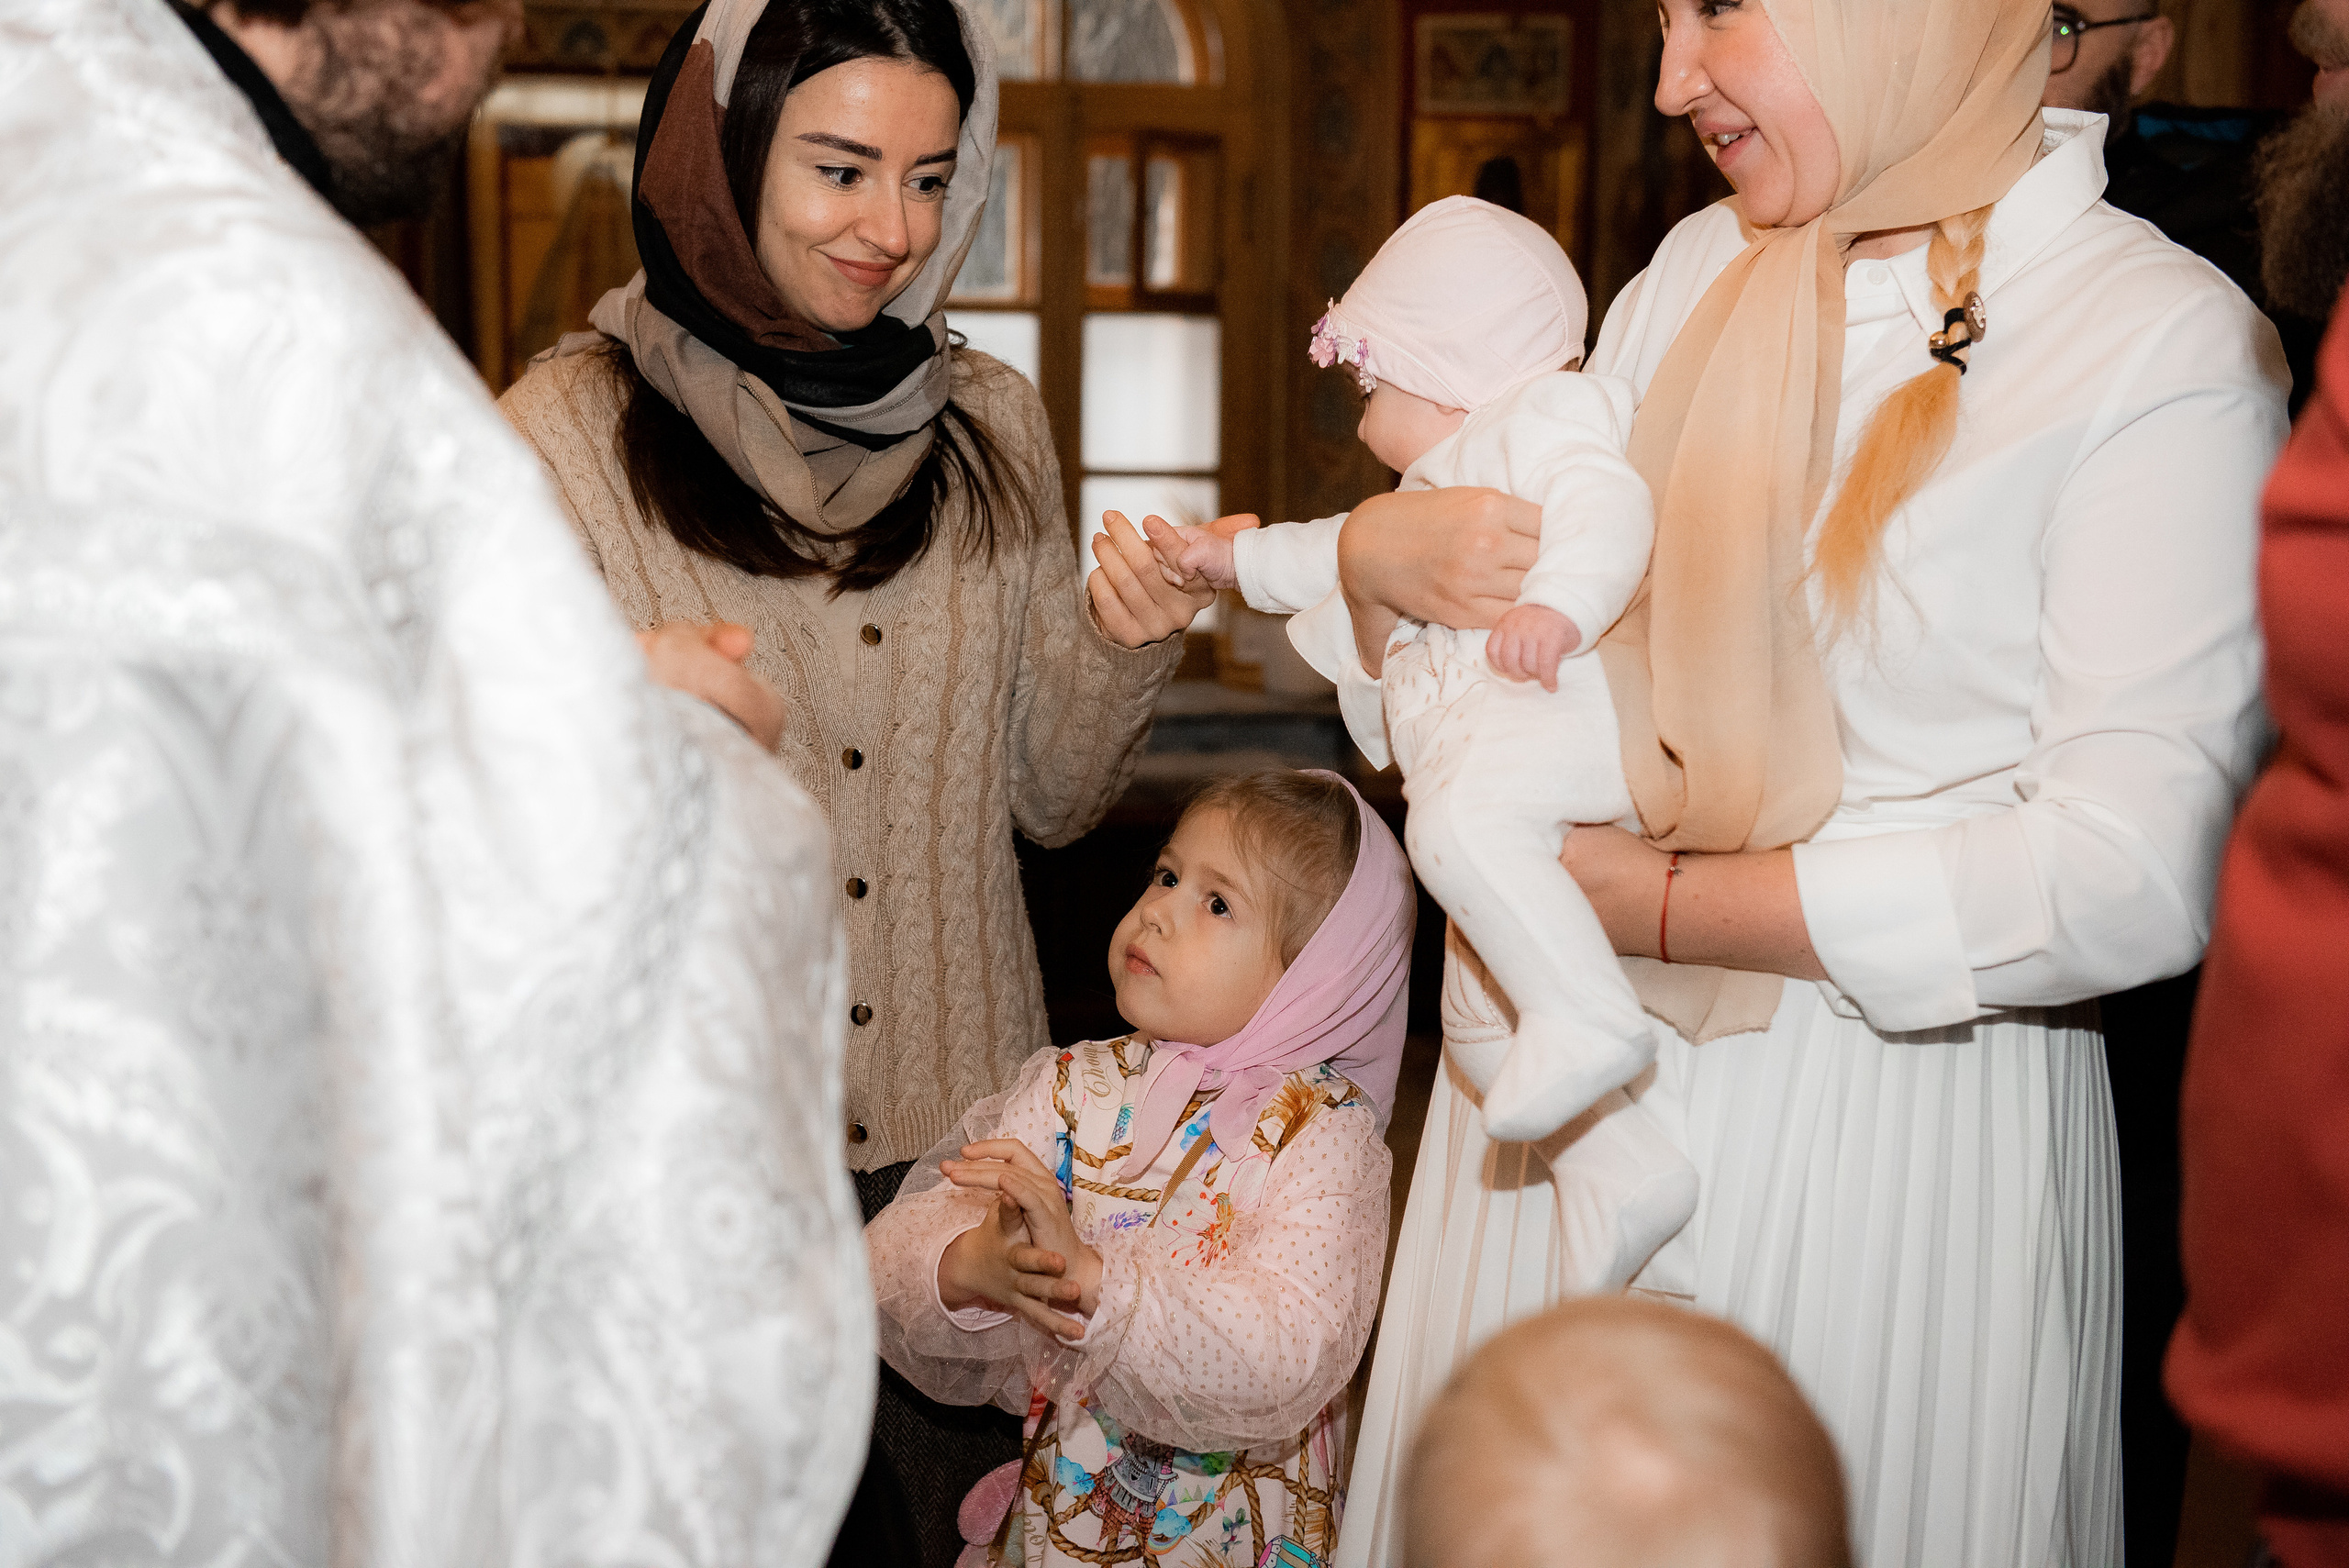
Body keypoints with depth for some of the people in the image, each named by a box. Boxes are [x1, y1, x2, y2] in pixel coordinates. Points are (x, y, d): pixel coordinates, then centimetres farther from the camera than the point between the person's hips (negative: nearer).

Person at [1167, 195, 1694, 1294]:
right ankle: (1623, 1174, 9)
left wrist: (1558, 602, -37)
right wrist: (1241, 557, 53)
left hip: (1569, 712, -11)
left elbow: (1607, 505, -20)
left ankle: (1587, 1014, -47)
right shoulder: (1441, 486, 34)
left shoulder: (1548, 415, 1)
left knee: (1462, 813, -42)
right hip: (1481, 751, 11)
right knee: (1479, 1017, 10)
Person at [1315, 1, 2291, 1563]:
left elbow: (2135, 876, -20)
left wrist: (1659, 901, -16)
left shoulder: (2169, 344, -12)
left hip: (1896, 1140, -5)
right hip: (1576, 1080, 6)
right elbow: (1520, 614, 16)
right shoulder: (1697, 273, 7)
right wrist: (1379, 548, -8)